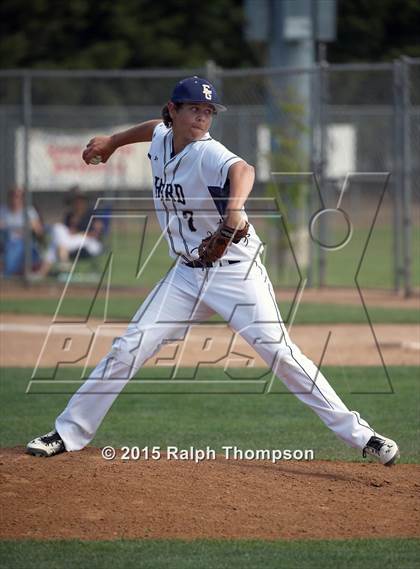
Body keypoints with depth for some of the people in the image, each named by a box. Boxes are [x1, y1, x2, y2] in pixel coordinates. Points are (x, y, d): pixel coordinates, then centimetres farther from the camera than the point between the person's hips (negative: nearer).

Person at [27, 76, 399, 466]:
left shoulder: (208, 154, -20)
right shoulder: (161, 140, 2)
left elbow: (241, 170, -44)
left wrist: (235, 207, -64)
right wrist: (113, 141, 34)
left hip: (237, 274, -6)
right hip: (186, 275, 6)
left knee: (278, 352, -16)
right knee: (128, 349, 0)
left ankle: (359, 434, -12)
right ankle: (69, 433, 9)